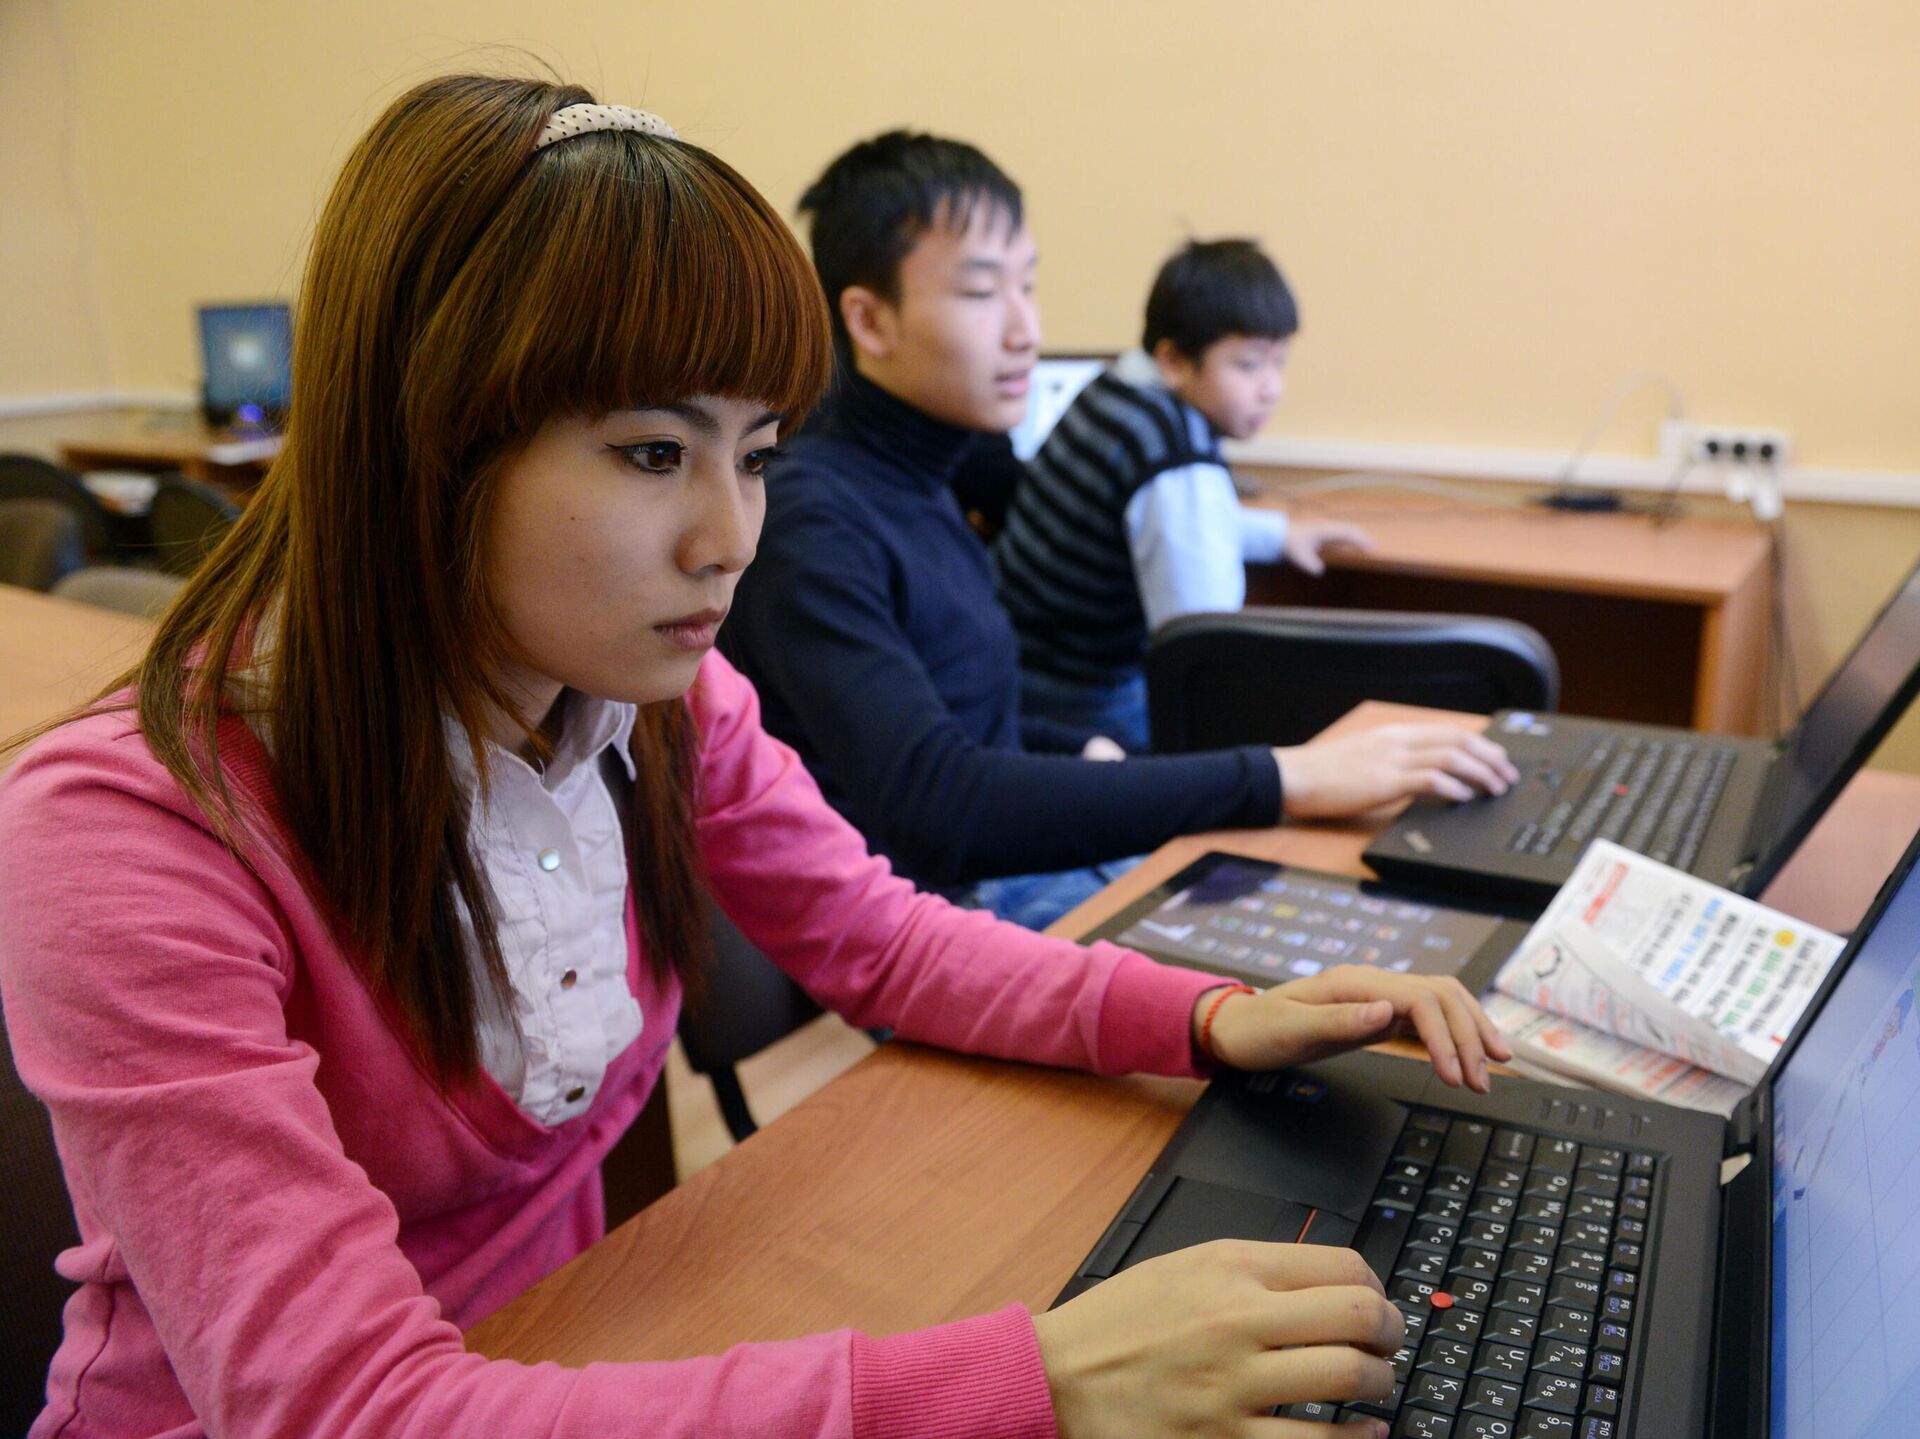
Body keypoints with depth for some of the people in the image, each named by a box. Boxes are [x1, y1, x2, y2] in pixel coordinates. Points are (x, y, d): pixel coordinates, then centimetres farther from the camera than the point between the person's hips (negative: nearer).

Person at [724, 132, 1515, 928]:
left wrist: (1091, 754, 1)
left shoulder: (919, 480, 10)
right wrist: (1281, 781, -30)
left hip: (1036, 860, 9)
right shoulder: (806, 523, -18)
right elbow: (938, 805, -29)